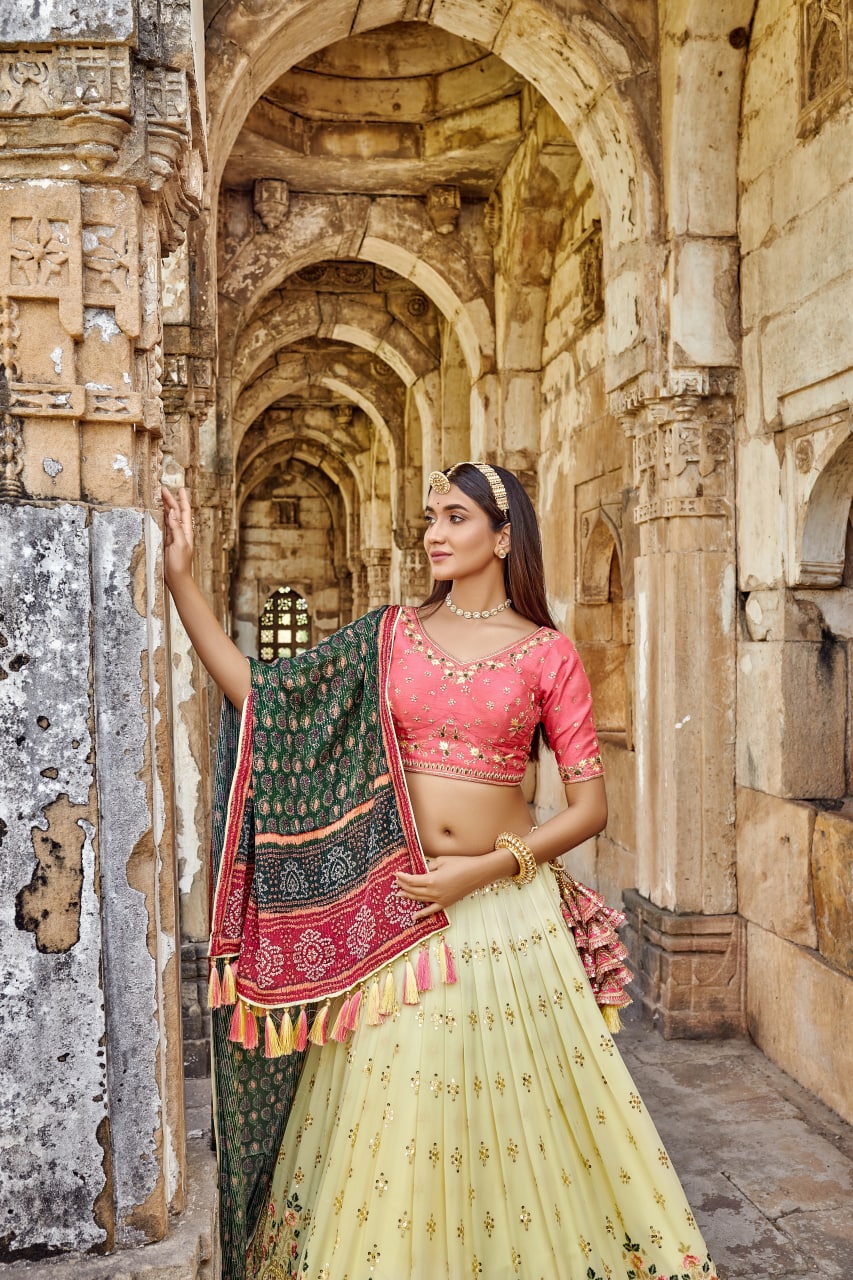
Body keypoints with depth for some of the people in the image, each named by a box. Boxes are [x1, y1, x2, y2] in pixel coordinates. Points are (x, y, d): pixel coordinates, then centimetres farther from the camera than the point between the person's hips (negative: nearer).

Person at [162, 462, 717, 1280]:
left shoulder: (546, 654, -1)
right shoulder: (392, 636, 5)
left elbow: (589, 805, -3)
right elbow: (260, 697, 0)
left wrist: (481, 872, -13)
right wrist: (181, 580, -4)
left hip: (505, 901, -1)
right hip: (397, 908, 2)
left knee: (510, 1109, 9)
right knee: (391, 1109, 9)